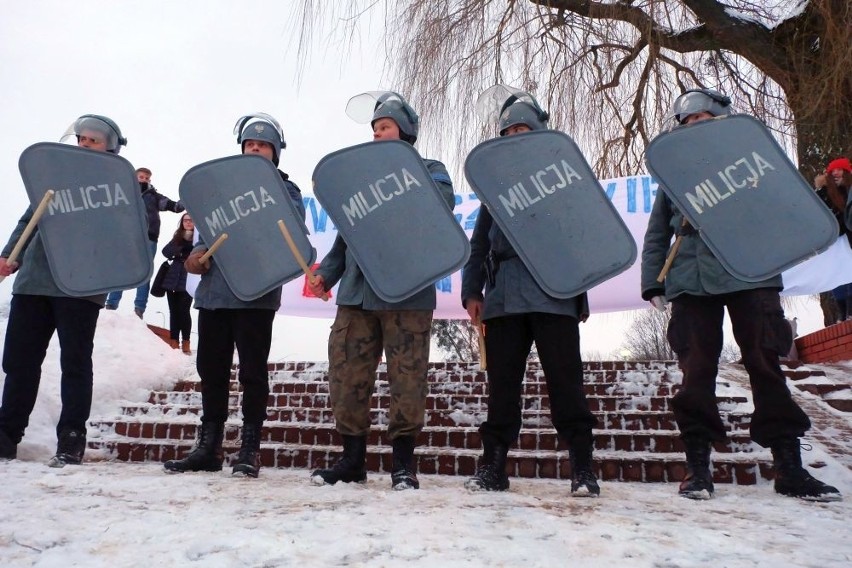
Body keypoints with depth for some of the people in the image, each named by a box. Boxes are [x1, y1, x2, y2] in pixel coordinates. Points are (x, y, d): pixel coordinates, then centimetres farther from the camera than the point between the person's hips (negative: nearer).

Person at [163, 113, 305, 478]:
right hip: (213, 290, 5)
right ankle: (209, 446, 20)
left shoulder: (285, 189, 7)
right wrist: (199, 252, -1)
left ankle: (250, 448, 9)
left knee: (252, 371, -2)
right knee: (210, 368, 8)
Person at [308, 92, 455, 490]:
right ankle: (352, 458, 17)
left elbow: (441, 205, -11)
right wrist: (326, 273, 7)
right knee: (346, 375, 3)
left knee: (407, 378, -4)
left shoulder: (428, 170, 11)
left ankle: (403, 463, 10)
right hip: (355, 292, 5)